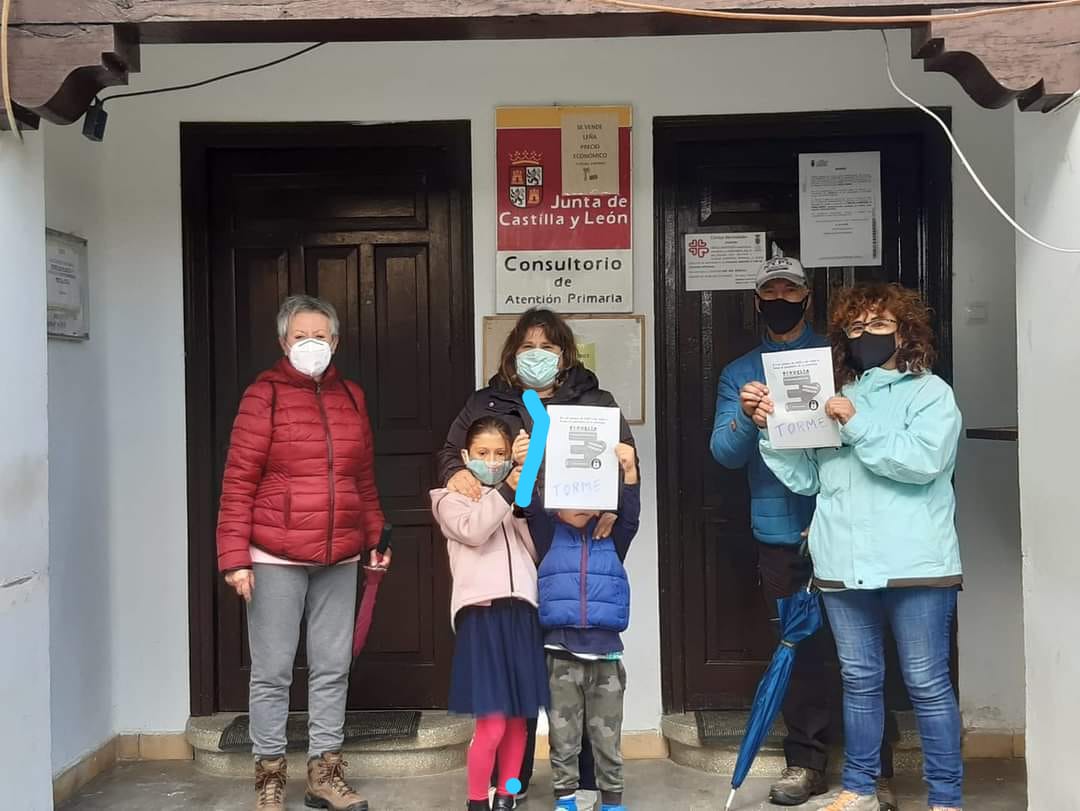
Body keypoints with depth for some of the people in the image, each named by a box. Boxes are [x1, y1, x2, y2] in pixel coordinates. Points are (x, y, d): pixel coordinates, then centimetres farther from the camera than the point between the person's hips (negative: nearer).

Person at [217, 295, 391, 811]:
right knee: (272, 671, 4)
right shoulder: (264, 395, -5)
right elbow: (239, 481, -9)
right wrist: (234, 556, -13)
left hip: (340, 559, 5)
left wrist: (376, 538, 14)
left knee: (333, 667, 10)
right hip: (276, 559, -5)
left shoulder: (350, 397, 10)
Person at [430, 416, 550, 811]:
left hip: (520, 612, 4)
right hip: (480, 613, -4)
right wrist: (505, 491, -18)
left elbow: (536, 551, 7)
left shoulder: (518, 498, 21)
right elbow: (473, 531, -11)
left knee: (517, 719, 8)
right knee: (491, 724, -8)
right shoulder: (452, 498, 10)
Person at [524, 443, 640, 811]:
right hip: (561, 653, -1)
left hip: (605, 652, 1)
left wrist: (629, 473, -24)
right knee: (563, 734, 9)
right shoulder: (548, 535, 4)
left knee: (607, 735, 10)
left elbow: (629, 514, -8)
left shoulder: (611, 537, 7)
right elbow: (530, 508, -9)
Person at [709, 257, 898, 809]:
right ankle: (806, 760, 20)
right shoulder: (739, 374, 11)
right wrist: (745, 417, -18)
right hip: (779, 534, 2)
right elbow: (725, 453, 1)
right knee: (799, 649, 7)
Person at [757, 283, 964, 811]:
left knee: (928, 684, 2)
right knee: (859, 681, 14)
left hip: (914, 566, -4)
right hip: (844, 566, 5)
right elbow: (805, 479, 12)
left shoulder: (929, 392, 1)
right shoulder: (834, 399, 15)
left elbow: (924, 460, -17)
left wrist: (858, 426, -15)